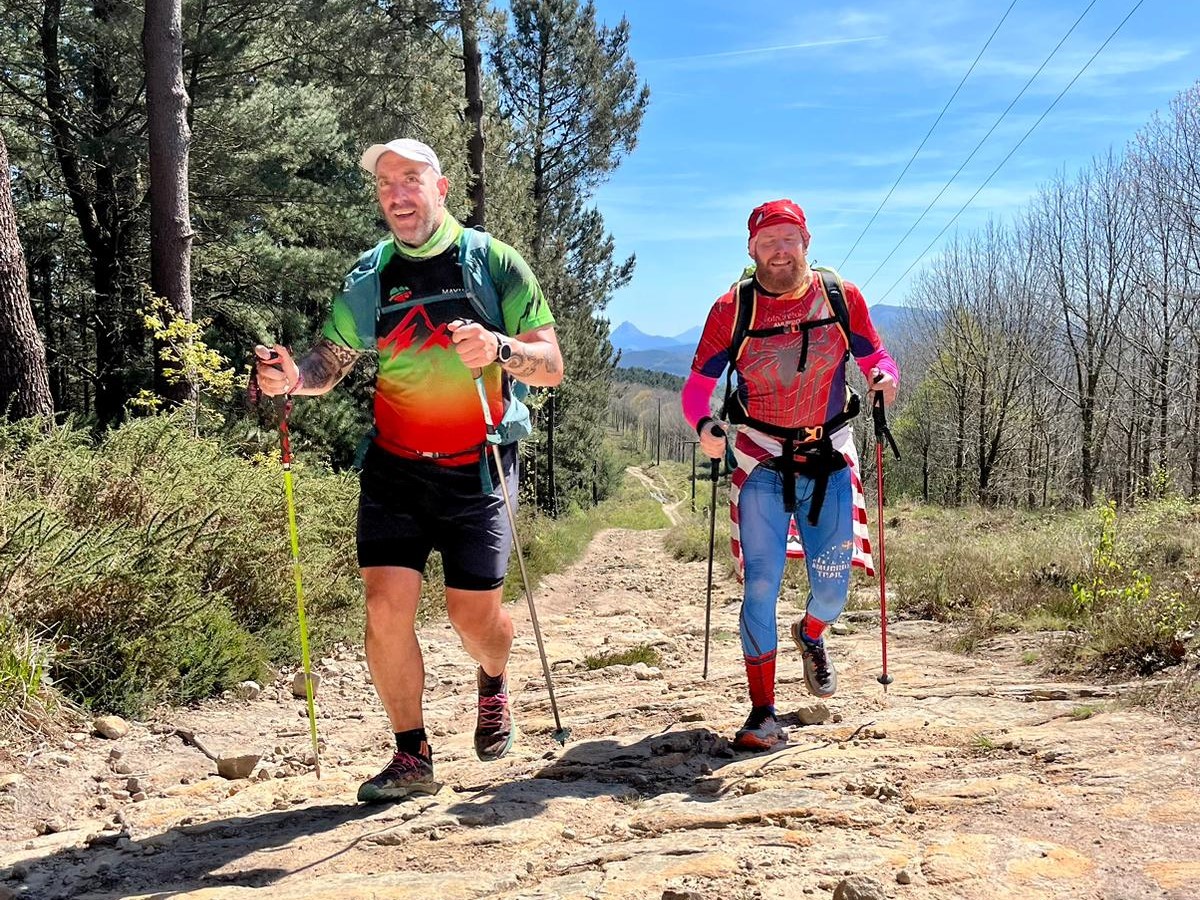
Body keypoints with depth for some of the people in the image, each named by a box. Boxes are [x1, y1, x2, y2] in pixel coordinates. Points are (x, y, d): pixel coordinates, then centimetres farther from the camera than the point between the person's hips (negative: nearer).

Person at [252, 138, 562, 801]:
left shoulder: (493, 262, -1)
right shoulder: (367, 279, 7)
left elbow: (551, 365, -5)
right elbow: (328, 364, 12)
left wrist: (497, 346, -26)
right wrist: (291, 377, -11)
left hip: (477, 469, -2)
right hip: (394, 468, 2)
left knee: (474, 613, -2)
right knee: (386, 604, -9)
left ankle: (493, 685, 35)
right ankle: (412, 757, 8)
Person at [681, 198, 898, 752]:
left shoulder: (842, 297, 0)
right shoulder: (731, 309, -4)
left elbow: (875, 356, 10)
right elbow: (698, 383, -2)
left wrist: (884, 378, -14)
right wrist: (703, 425, -23)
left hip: (829, 460, 2)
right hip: (762, 463, -1)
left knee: (833, 586, 5)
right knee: (761, 586, -7)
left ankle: (811, 636, 43)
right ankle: (763, 713, 3)